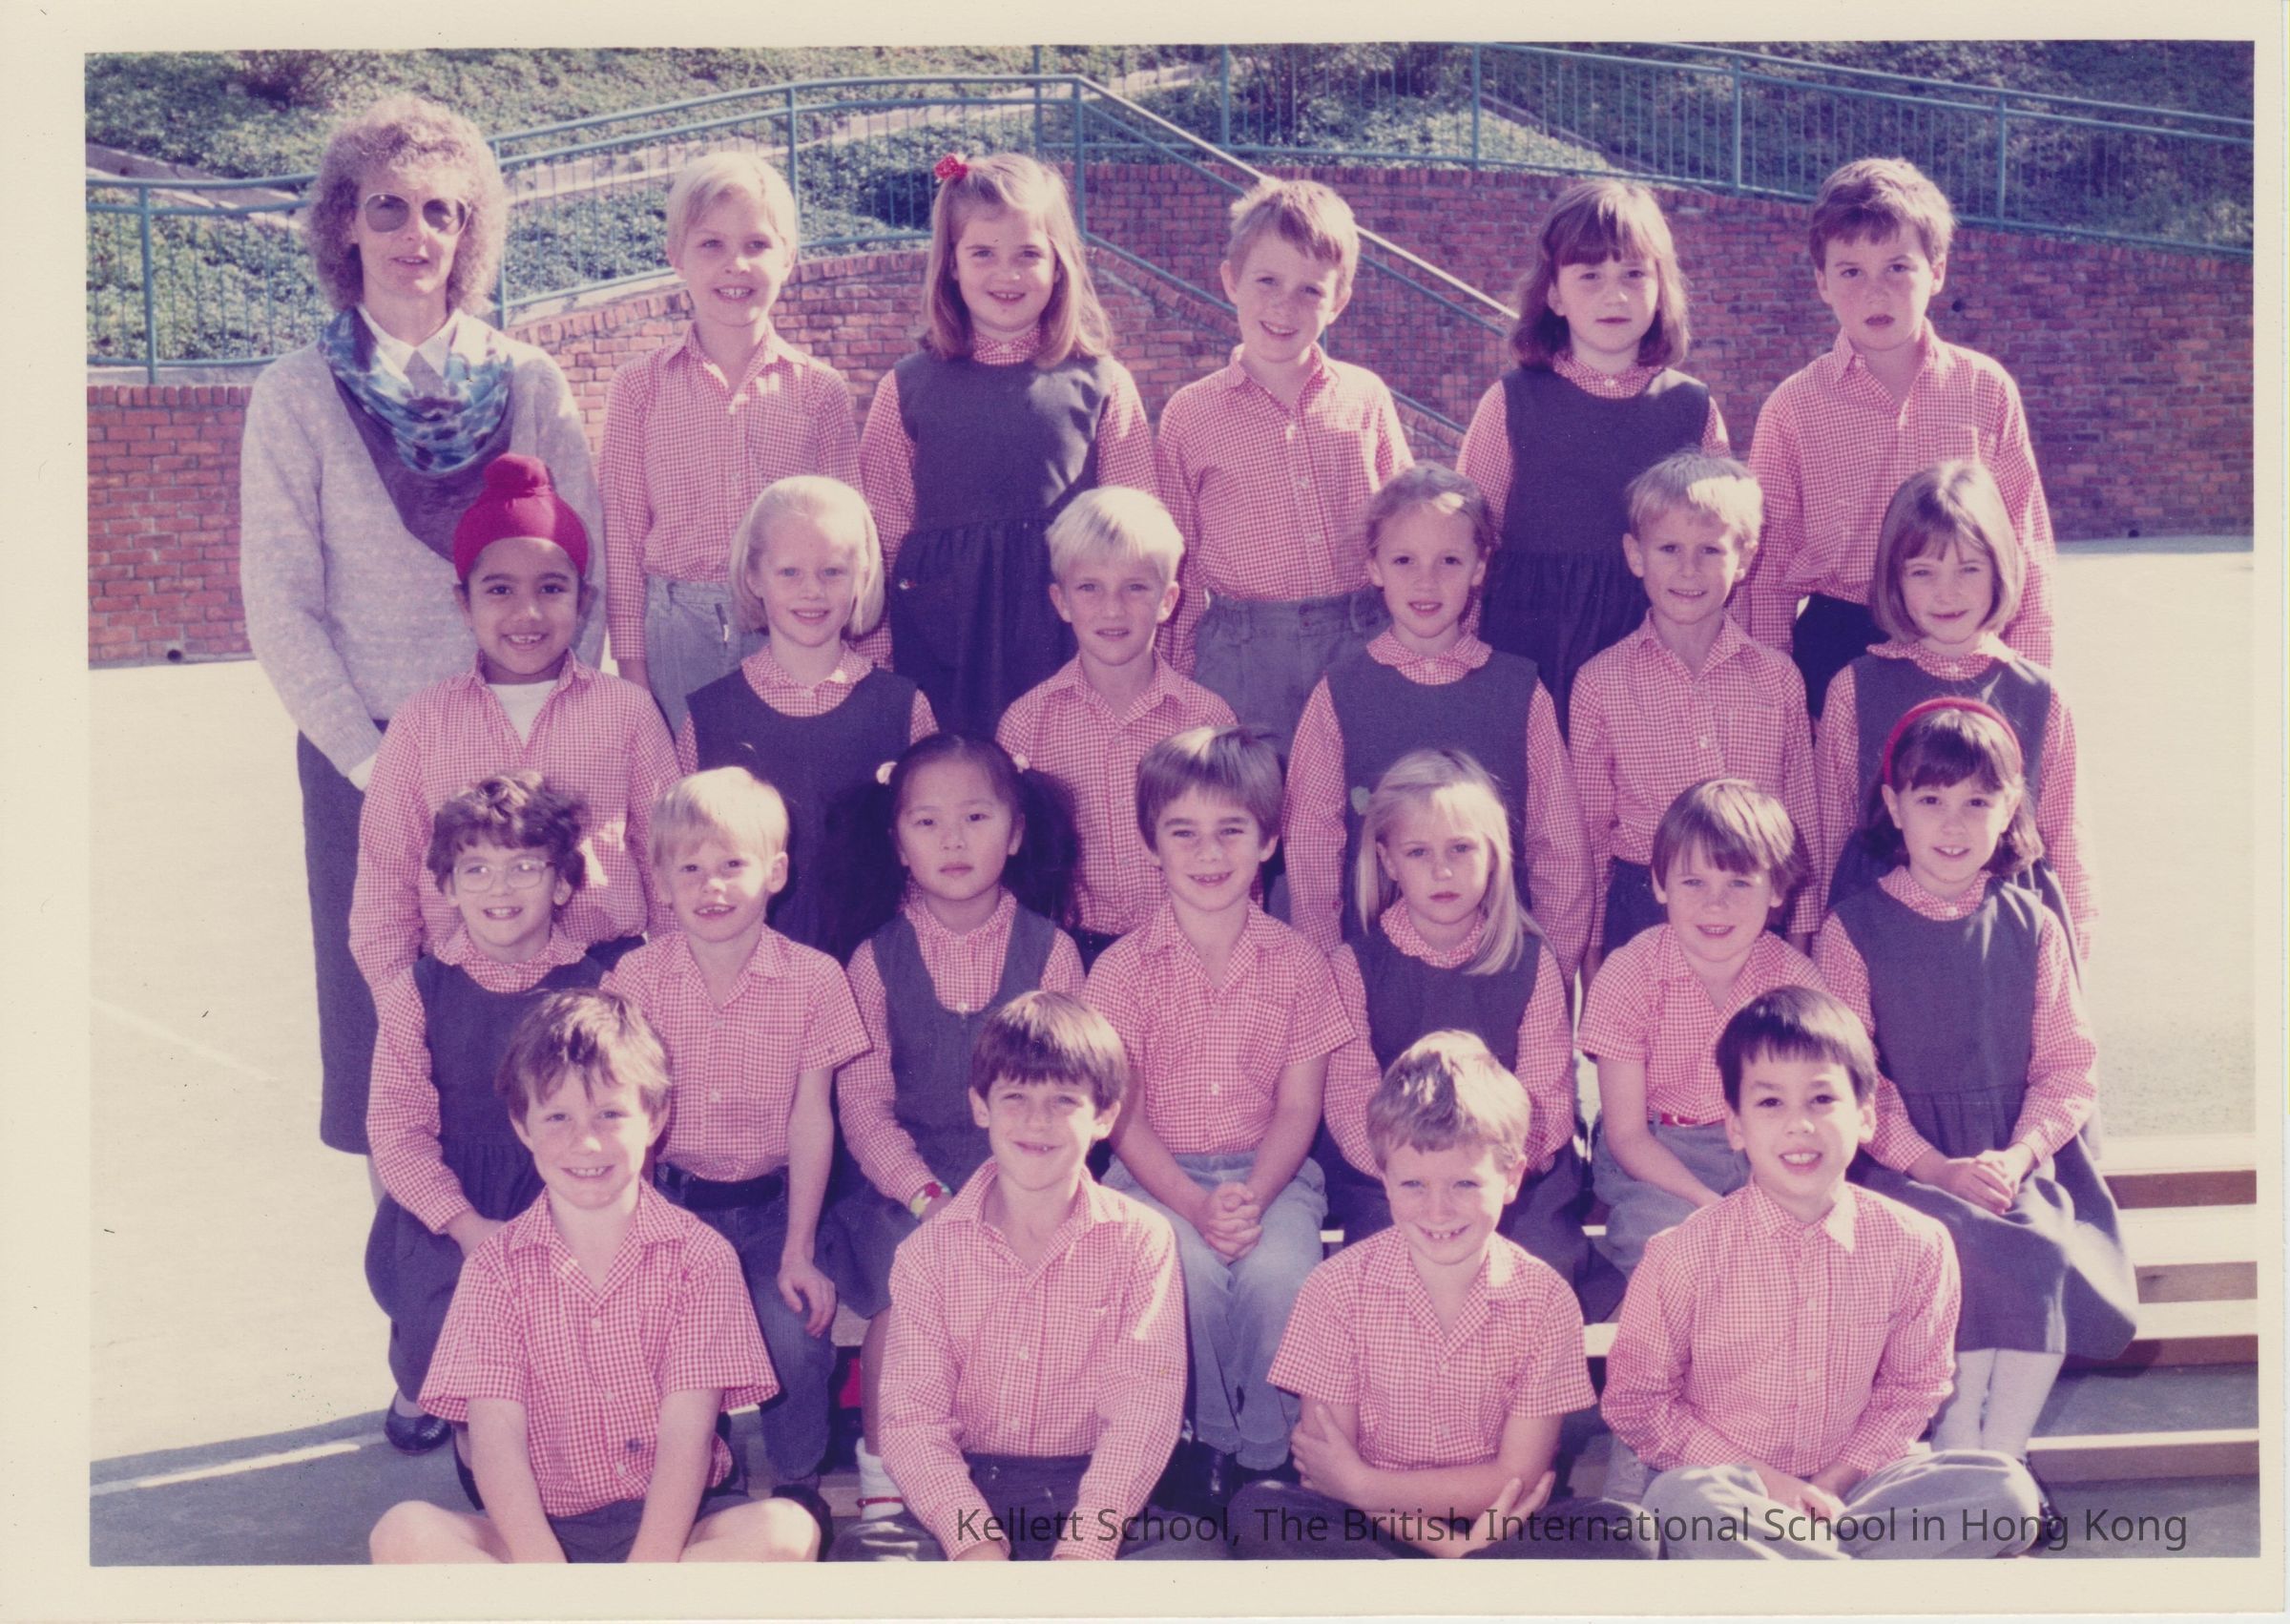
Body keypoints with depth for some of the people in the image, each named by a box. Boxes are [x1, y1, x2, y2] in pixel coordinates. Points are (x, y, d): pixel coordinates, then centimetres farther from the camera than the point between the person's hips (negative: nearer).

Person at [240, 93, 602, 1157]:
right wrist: (369, 756, -10)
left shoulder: (529, 384, 3)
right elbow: (280, 609, -3)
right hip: (368, 753, -1)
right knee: (386, 1017, 5)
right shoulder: (298, 397, -1)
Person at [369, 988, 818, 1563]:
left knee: (789, 1531, -30)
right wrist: (545, 1570, -24)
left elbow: (687, 1433, -10)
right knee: (403, 1533, -26)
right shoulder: (498, 1264, 2)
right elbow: (495, 1434, -9)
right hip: (545, 1527, 0)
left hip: (674, 1522, 0)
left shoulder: (699, 1256, -1)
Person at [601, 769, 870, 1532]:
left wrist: (799, 1251, -8)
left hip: (770, 1202, -1)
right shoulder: (635, 979, -5)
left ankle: (798, 1479, 6)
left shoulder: (812, 979, -7)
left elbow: (811, 1120, -5)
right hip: (669, 1201, 1)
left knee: (795, 1334, -23)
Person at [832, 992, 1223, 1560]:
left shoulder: (1141, 1239, 1)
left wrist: (1084, 1548, -24)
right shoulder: (930, 1250, 3)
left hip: (1089, 1492, 0)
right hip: (963, 1491, 0)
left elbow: (1141, 1410, -9)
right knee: (863, 1548, -30)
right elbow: (913, 1418, -5)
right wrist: (976, 1544, -23)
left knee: (1198, 1547, -31)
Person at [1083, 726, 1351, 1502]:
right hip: (1157, 1173, -1)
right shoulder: (1123, 969, -2)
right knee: (1190, 1269, -31)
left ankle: (1265, 1457, -6)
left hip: (1270, 1172, 1)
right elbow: (1121, 1114, -4)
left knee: (1279, 1273, -29)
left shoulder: (1299, 965, 2)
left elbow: (1298, 1108, 0)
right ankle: (1206, 1442, -6)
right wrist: (1194, 1204, -19)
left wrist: (1253, 1196, -18)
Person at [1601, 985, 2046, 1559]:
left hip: (1844, 1488, 3)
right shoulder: (1686, 1254, -11)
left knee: (2007, 1491, -20)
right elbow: (1636, 1399, -4)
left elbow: (1911, 1388, 8)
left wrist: (1836, 1481, -7)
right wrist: (1760, 1479, -12)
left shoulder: (1916, 1245, -4)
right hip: (1734, 1484, -3)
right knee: (1685, 1503, -37)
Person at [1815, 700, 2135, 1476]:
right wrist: (1939, 1168, -15)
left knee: (2052, 1260, -27)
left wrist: (2019, 1156, -12)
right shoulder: (1852, 931, 1)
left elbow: (2068, 1064, 6)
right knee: (1970, 1254, -31)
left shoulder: (2031, 928, 10)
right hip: (1905, 1167, -2)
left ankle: (2003, 1460, -16)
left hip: (2020, 1162, 3)